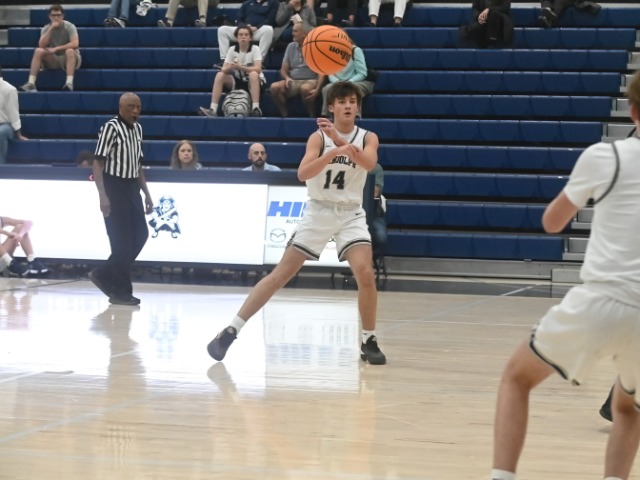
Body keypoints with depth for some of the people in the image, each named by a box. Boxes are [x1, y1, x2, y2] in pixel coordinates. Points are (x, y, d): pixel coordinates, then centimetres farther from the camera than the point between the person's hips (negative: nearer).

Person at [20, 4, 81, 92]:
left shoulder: (69, 27, -9)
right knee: (38, 51, -22)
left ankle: (69, 83, -48)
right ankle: (31, 83, -30)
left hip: (69, 59, -3)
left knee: (70, 51, -36)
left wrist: (56, 48, -26)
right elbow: (41, 45, -15)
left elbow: (75, 44, -24)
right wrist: (51, 28, -21)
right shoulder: (46, 28, 1)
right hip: (53, 60, 3)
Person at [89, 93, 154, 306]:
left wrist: (146, 193, 18)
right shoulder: (111, 128, -13)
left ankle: (104, 275, 19)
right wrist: (103, 195, -24)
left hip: (131, 188, 8)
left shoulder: (137, 129, 12)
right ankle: (121, 290, 4)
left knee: (140, 235, 7)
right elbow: (98, 163, -16)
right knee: (122, 240, -5)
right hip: (114, 187, -8)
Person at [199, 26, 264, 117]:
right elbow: (224, 69, -8)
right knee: (220, 75, -21)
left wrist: (240, 67, -37)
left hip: (252, 82, -3)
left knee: (253, 74, -36)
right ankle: (213, 109, -29)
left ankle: (255, 108, -44)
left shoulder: (255, 49, -11)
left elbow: (258, 69, -25)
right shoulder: (232, 50, -1)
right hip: (237, 81, 3)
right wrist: (230, 67, -32)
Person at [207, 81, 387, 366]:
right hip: (318, 212, -1)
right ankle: (231, 331, 0)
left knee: (365, 274, -19)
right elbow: (303, 174, -22)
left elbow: (369, 163, -25)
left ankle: (369, 342, -2)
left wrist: (340, 139, -38)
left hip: (350, 214, 1)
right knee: (281, 274, -4)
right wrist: (333, 152, -37)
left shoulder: (368, 138, -2)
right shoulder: (319, 137, -7)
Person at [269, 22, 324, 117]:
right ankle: (285, 115, -14)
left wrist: (317, 89, -23)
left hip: (310, 81, -4)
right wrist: (287, 78, -10)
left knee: (305, 88, -40)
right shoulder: (291, 47, 13)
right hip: (293, 82, 4)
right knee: (274, 87, -24)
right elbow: (283, 69, 15)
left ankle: (312, 116, -21)